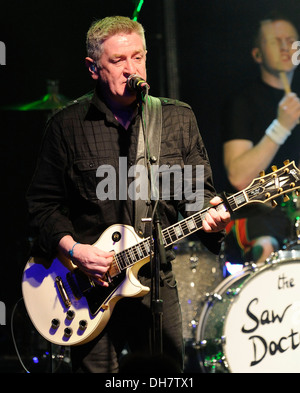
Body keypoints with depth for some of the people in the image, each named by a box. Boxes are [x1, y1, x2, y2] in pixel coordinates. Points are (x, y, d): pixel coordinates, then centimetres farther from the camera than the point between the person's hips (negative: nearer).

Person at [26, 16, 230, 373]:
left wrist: (208, 214, -13)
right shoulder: (67, 125, 1)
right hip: (90, 283, -2)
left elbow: (198, 189, 9)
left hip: (157, 281, 2)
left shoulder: (178, 119, 6)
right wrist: (71, 248, -12)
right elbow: (43, 203, 4)